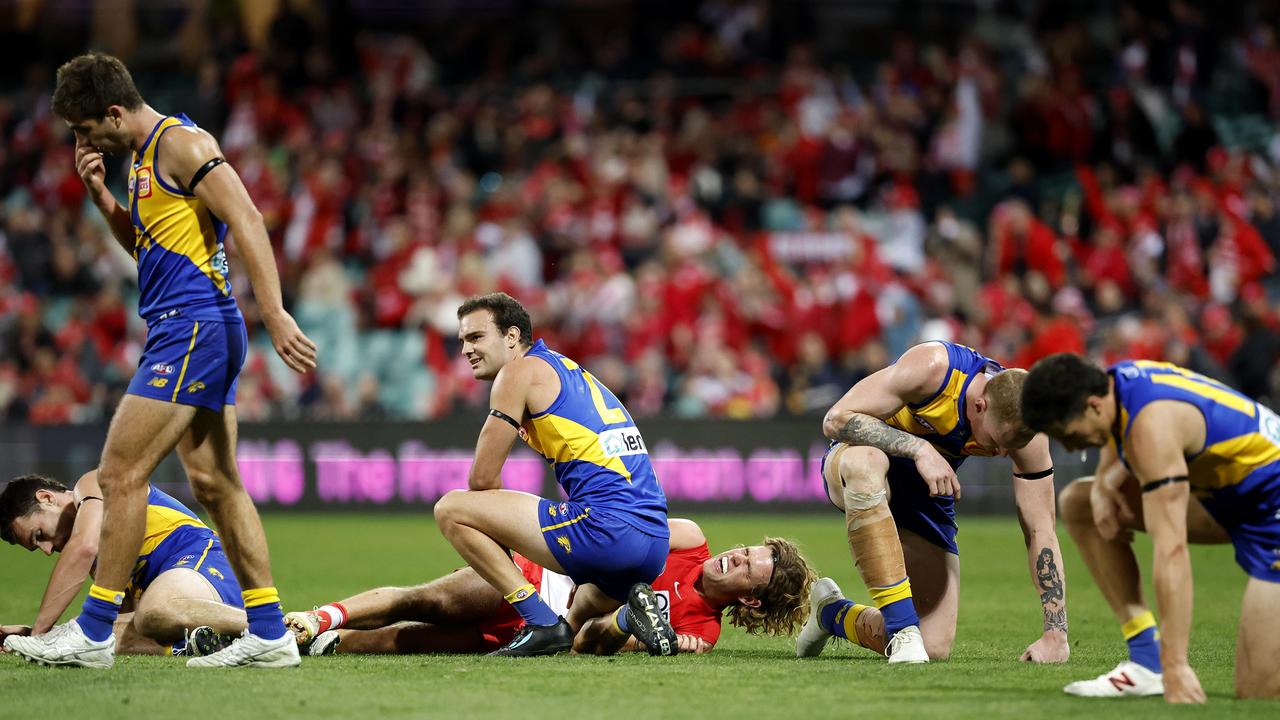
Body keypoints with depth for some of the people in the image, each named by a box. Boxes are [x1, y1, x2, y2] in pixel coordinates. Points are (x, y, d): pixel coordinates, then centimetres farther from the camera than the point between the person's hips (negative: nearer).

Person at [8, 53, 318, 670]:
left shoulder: (181, 143, -11)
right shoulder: (144, 156, 18)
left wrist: (275, 315, -26)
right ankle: (269, 633, 8)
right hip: (183, 332, 10)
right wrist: (100, 196, 12)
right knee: (215, 482, 8)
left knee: (120, 474, -9)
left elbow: (246, 220, -19)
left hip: (193, 326, -10)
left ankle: (95, 631, -4)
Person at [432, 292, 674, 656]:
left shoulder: (522, 370, 1)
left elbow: (483, 479, 1)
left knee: (451, 509, -2)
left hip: (606, 528, -9)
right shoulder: (572, 372, 27)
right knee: (579, 623, 35)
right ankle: (634, 611, 3)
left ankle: (543, 624, -8)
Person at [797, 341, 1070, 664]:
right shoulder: (934, 367, -32)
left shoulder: (1025, 430, -21)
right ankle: (903, 624, -39)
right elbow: (836, 420, -30)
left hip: (929, 492, 4)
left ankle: (831, 613, 22)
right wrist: (919, 449, -41)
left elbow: (1040, 531, -15)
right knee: (865, 462, -46)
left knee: (935, 648, -9)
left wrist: (1056, 632, -22)